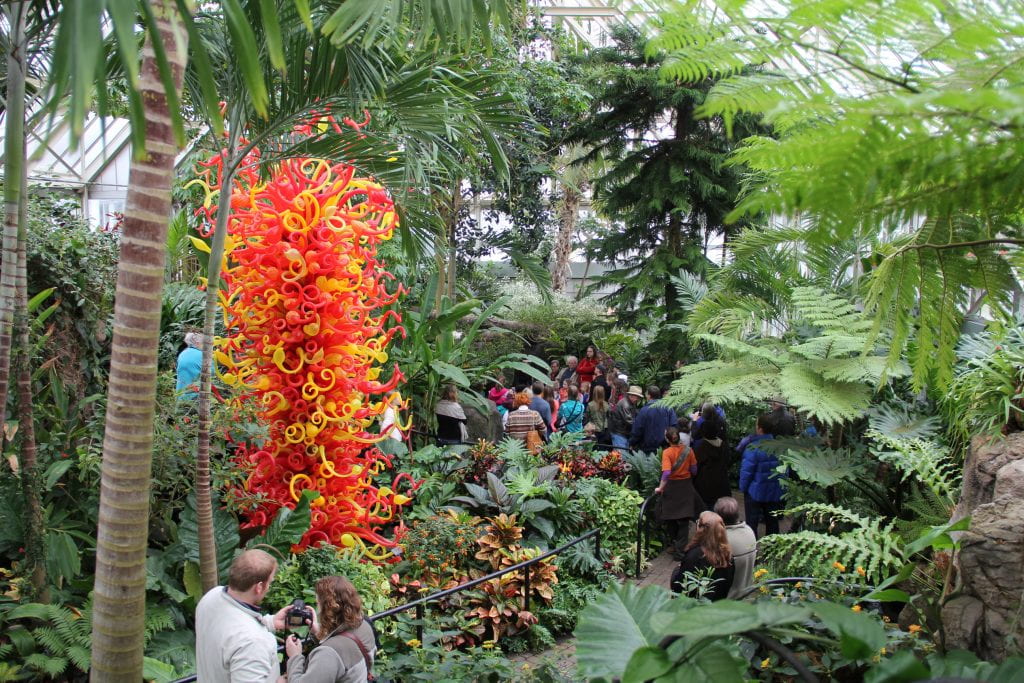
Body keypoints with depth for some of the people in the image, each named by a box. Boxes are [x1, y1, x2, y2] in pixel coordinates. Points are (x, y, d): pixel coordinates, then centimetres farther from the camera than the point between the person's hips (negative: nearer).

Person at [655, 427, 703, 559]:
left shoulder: (667, 452, -15)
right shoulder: (688, 450, -7)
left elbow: (666, 473, -25)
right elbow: (694, 470, 1)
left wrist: (660, 488, -16)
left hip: (671, 487, -2)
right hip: (686, 486, 2)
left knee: (671, 518, 16)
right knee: (683, 520, 4)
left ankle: (673, 544, 31)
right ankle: (680, 550, -1)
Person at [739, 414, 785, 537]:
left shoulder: (753, 448, -22)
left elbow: (746, 471, -16)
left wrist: (743, 487, -1)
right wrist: (782, 486, 14)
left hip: (756, 492, -4)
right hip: (775, 493, 5)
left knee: (752, 523, 7)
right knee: (772, 523, 17)